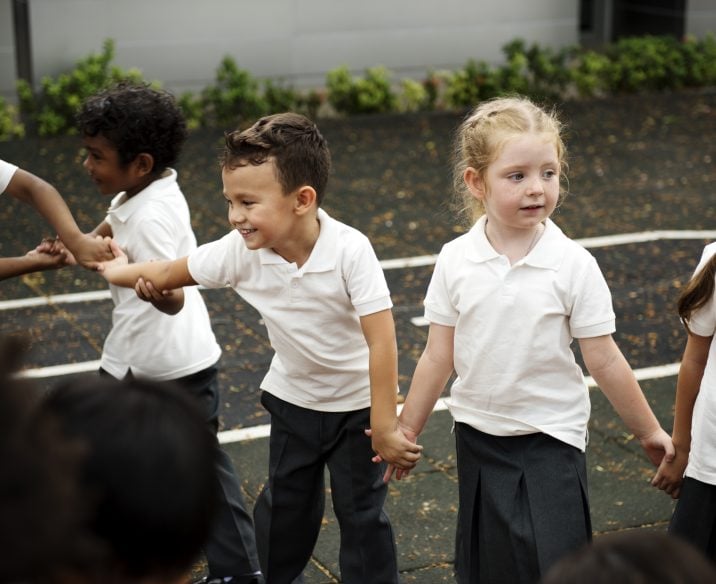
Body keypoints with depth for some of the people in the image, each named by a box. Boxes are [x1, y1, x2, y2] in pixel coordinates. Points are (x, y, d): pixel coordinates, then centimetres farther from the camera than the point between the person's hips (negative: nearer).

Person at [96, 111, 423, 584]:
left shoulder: (350, 249, -32)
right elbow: (170, 273, -1)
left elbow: (381, 341, -30)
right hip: (293, 398, 4)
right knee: (284, 505, 19)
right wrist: (120, 271, 13)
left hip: (357, 403, -4)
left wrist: (384, 427, -27)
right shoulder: (240, 250, -20)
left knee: (362, 513, 5)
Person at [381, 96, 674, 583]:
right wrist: (406, 430, 7)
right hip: (478, 434, 3)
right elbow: (438, 357, 1)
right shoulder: (456, 261, -7)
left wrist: (649, 431, 1)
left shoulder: (574, 265, -13)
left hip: (552, 436, -2)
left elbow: (605, 361, -5)